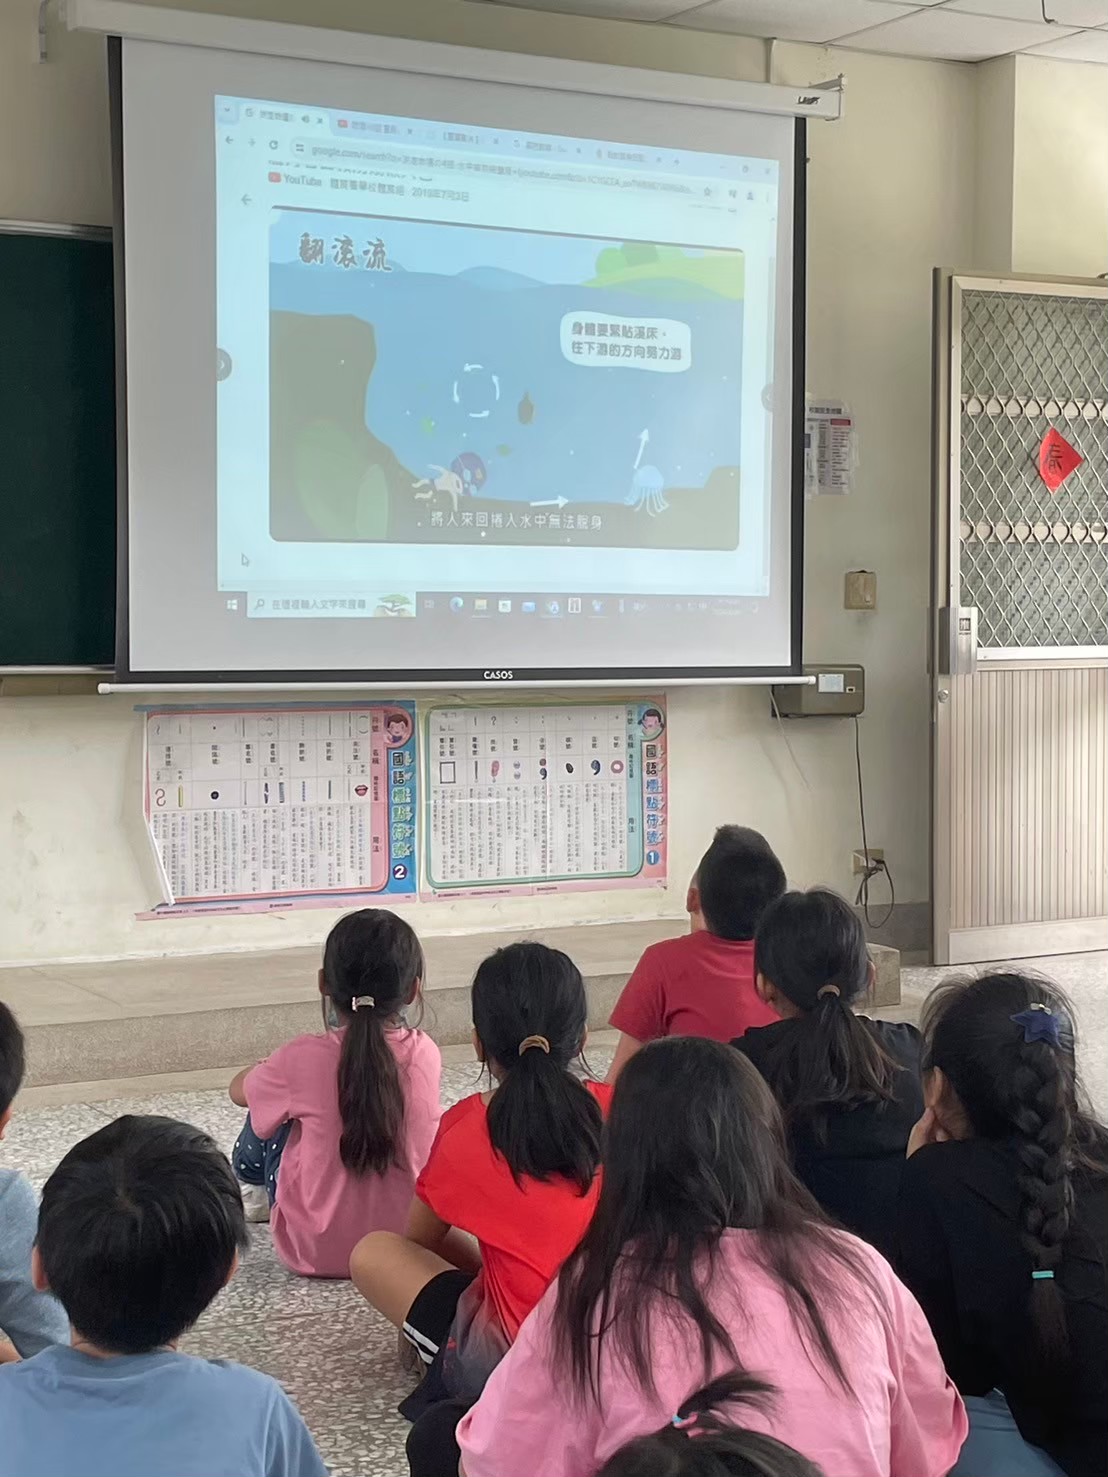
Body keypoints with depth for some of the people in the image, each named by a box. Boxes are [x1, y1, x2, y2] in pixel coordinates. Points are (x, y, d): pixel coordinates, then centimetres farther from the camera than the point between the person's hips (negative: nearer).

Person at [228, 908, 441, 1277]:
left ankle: (252, 1188, 49)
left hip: (315, 1255, -3)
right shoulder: (426, 1055, -12)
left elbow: (239, 1091, 5)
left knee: (270, 1112, 19)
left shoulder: (302, 1060, -19)